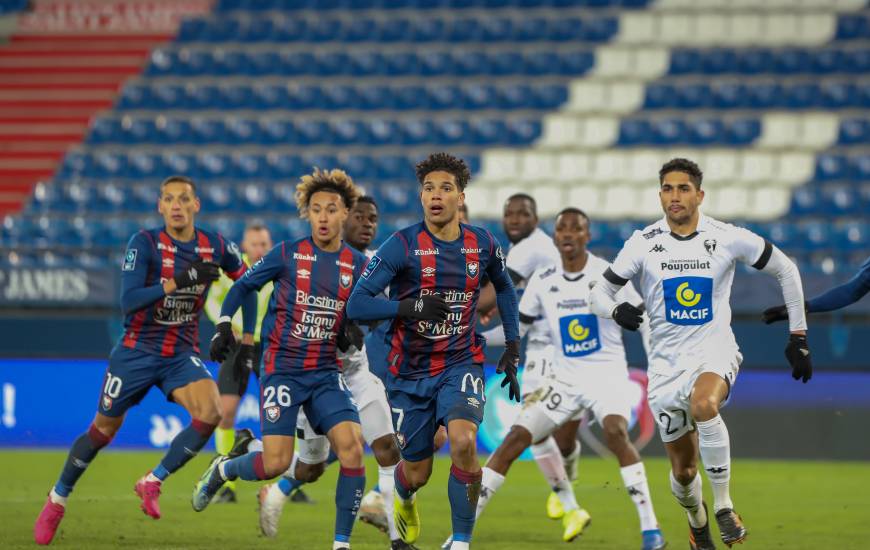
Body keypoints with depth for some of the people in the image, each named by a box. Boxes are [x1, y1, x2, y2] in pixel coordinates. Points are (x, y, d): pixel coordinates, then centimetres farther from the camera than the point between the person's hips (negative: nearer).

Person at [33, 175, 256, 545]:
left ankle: (153, 482, -6)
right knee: (103, 430, 7)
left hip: (182, 354, 2)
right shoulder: (144, 243, -16)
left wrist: (247, 335, 8)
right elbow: (128, 301, -25)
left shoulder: (215, 246, -6)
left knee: (209, 413, -24)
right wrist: (178, 282, -34)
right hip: (138, 350, -2)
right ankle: (57, 500, 29)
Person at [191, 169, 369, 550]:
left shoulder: (357, 265, 3)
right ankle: (222, 470, 23)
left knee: (352, 447, -18)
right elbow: (242, 286, 9)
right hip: (282, 371, -2)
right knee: (276, 463, -11)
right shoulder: (287, 254, -3)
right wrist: (223, 328, -1)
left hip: (326, 374, 2)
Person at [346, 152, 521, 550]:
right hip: (410, 371, -1)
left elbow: (503, 287, 21)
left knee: (463, 442, -28)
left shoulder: (482, 245, -2)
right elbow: (356, 305, -17)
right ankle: (403, 501, 49)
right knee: (417, 474, 9)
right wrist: (410, 307, -30)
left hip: (461, 364, 1)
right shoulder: (402, 245, -13)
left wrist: (512, 348, 17)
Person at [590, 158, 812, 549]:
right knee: (683, 470, 6)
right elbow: (600, 293, 3)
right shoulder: (643, 243, -2)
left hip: (715, 353, -2)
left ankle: (723, 505, -25)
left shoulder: (727, 238, -5)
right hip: (667, 362, 2)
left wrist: (798, 337, 7)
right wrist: (616, 310, -22)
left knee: (703, 404, -38)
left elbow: (786, 271, 7)